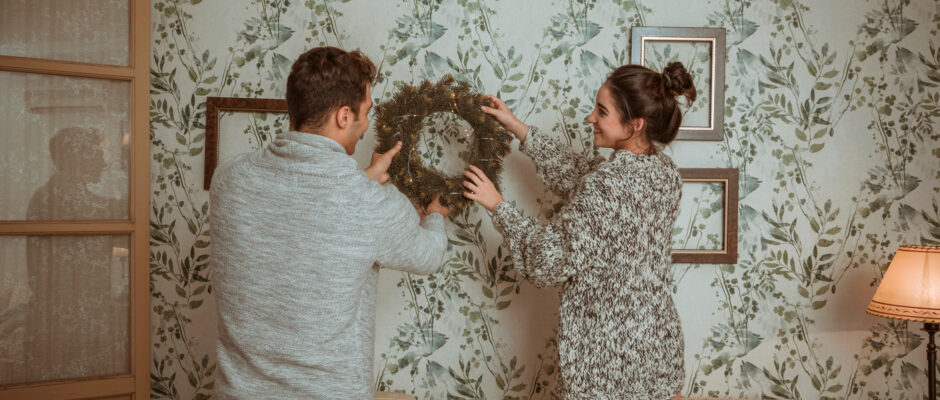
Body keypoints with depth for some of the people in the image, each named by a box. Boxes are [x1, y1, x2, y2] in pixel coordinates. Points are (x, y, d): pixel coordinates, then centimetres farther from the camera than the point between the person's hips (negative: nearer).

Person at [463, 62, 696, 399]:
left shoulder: (603, 186, -26)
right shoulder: (664, 170, -2)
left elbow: (548, 262, -18)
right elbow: (578, 173, 8)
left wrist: (497, 206, -9)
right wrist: (517, 128, 9)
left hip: (609, 359, -7)